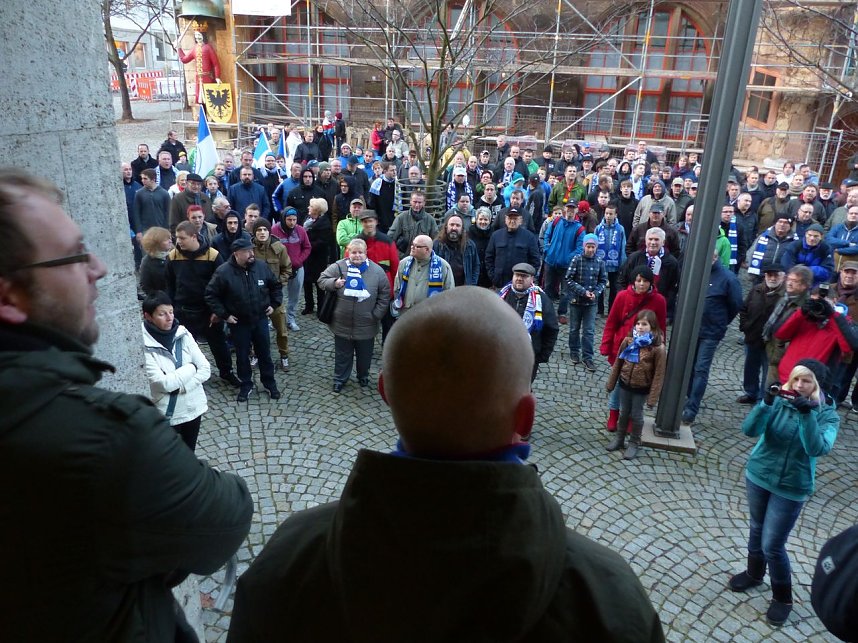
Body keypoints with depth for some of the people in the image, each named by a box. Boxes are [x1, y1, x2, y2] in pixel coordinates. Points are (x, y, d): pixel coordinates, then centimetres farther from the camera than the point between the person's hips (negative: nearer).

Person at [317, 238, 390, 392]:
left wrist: (376, 315, -6)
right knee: (342, 355, 17)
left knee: (364, 355, 20)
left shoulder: (377, 271, -8)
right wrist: (334, 283, -22)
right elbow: (322, 280, -2)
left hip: (366, 326, 0)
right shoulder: (338, 267, -9)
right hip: (342, 325, 0)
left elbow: (384, 296, -2)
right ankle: (340, 379, 38)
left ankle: (363, 377, 46)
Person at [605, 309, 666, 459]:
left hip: (642, 389, -3)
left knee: (636, 416, 12)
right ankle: (619, 438, 37)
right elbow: (617, 364, 1)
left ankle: (634, 443, 31)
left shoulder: (658, 348, -20)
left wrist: (653, 397, -14)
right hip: (624, 385, 3)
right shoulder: (628, 341, -9)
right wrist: (611, 383, 6)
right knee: (623, 413, 19)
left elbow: (659, 374, -15)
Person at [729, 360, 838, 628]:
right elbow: (749, 430, -23)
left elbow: (817, 448, -30)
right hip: (758, 475, 3)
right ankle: (754, 573, 47)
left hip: (792, 488, -2)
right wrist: (766, 403, -37)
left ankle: (783, 597, 27)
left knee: (772, 545, 2)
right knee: (757, 528, 22)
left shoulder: (827, 414, -14)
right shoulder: (778, 400, -12)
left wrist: (807, 414, -40)